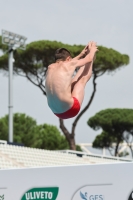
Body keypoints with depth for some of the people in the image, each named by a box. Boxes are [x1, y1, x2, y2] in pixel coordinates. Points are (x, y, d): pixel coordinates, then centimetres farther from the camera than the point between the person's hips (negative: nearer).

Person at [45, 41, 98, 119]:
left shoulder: (50, 68, 8)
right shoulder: (68, 65, -9)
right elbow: (88, 59, 10)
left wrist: (81, 55, 43)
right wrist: (92, 50, 32)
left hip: (57, 112, 6)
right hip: (70, 110, -6)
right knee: (83, 78, 15)